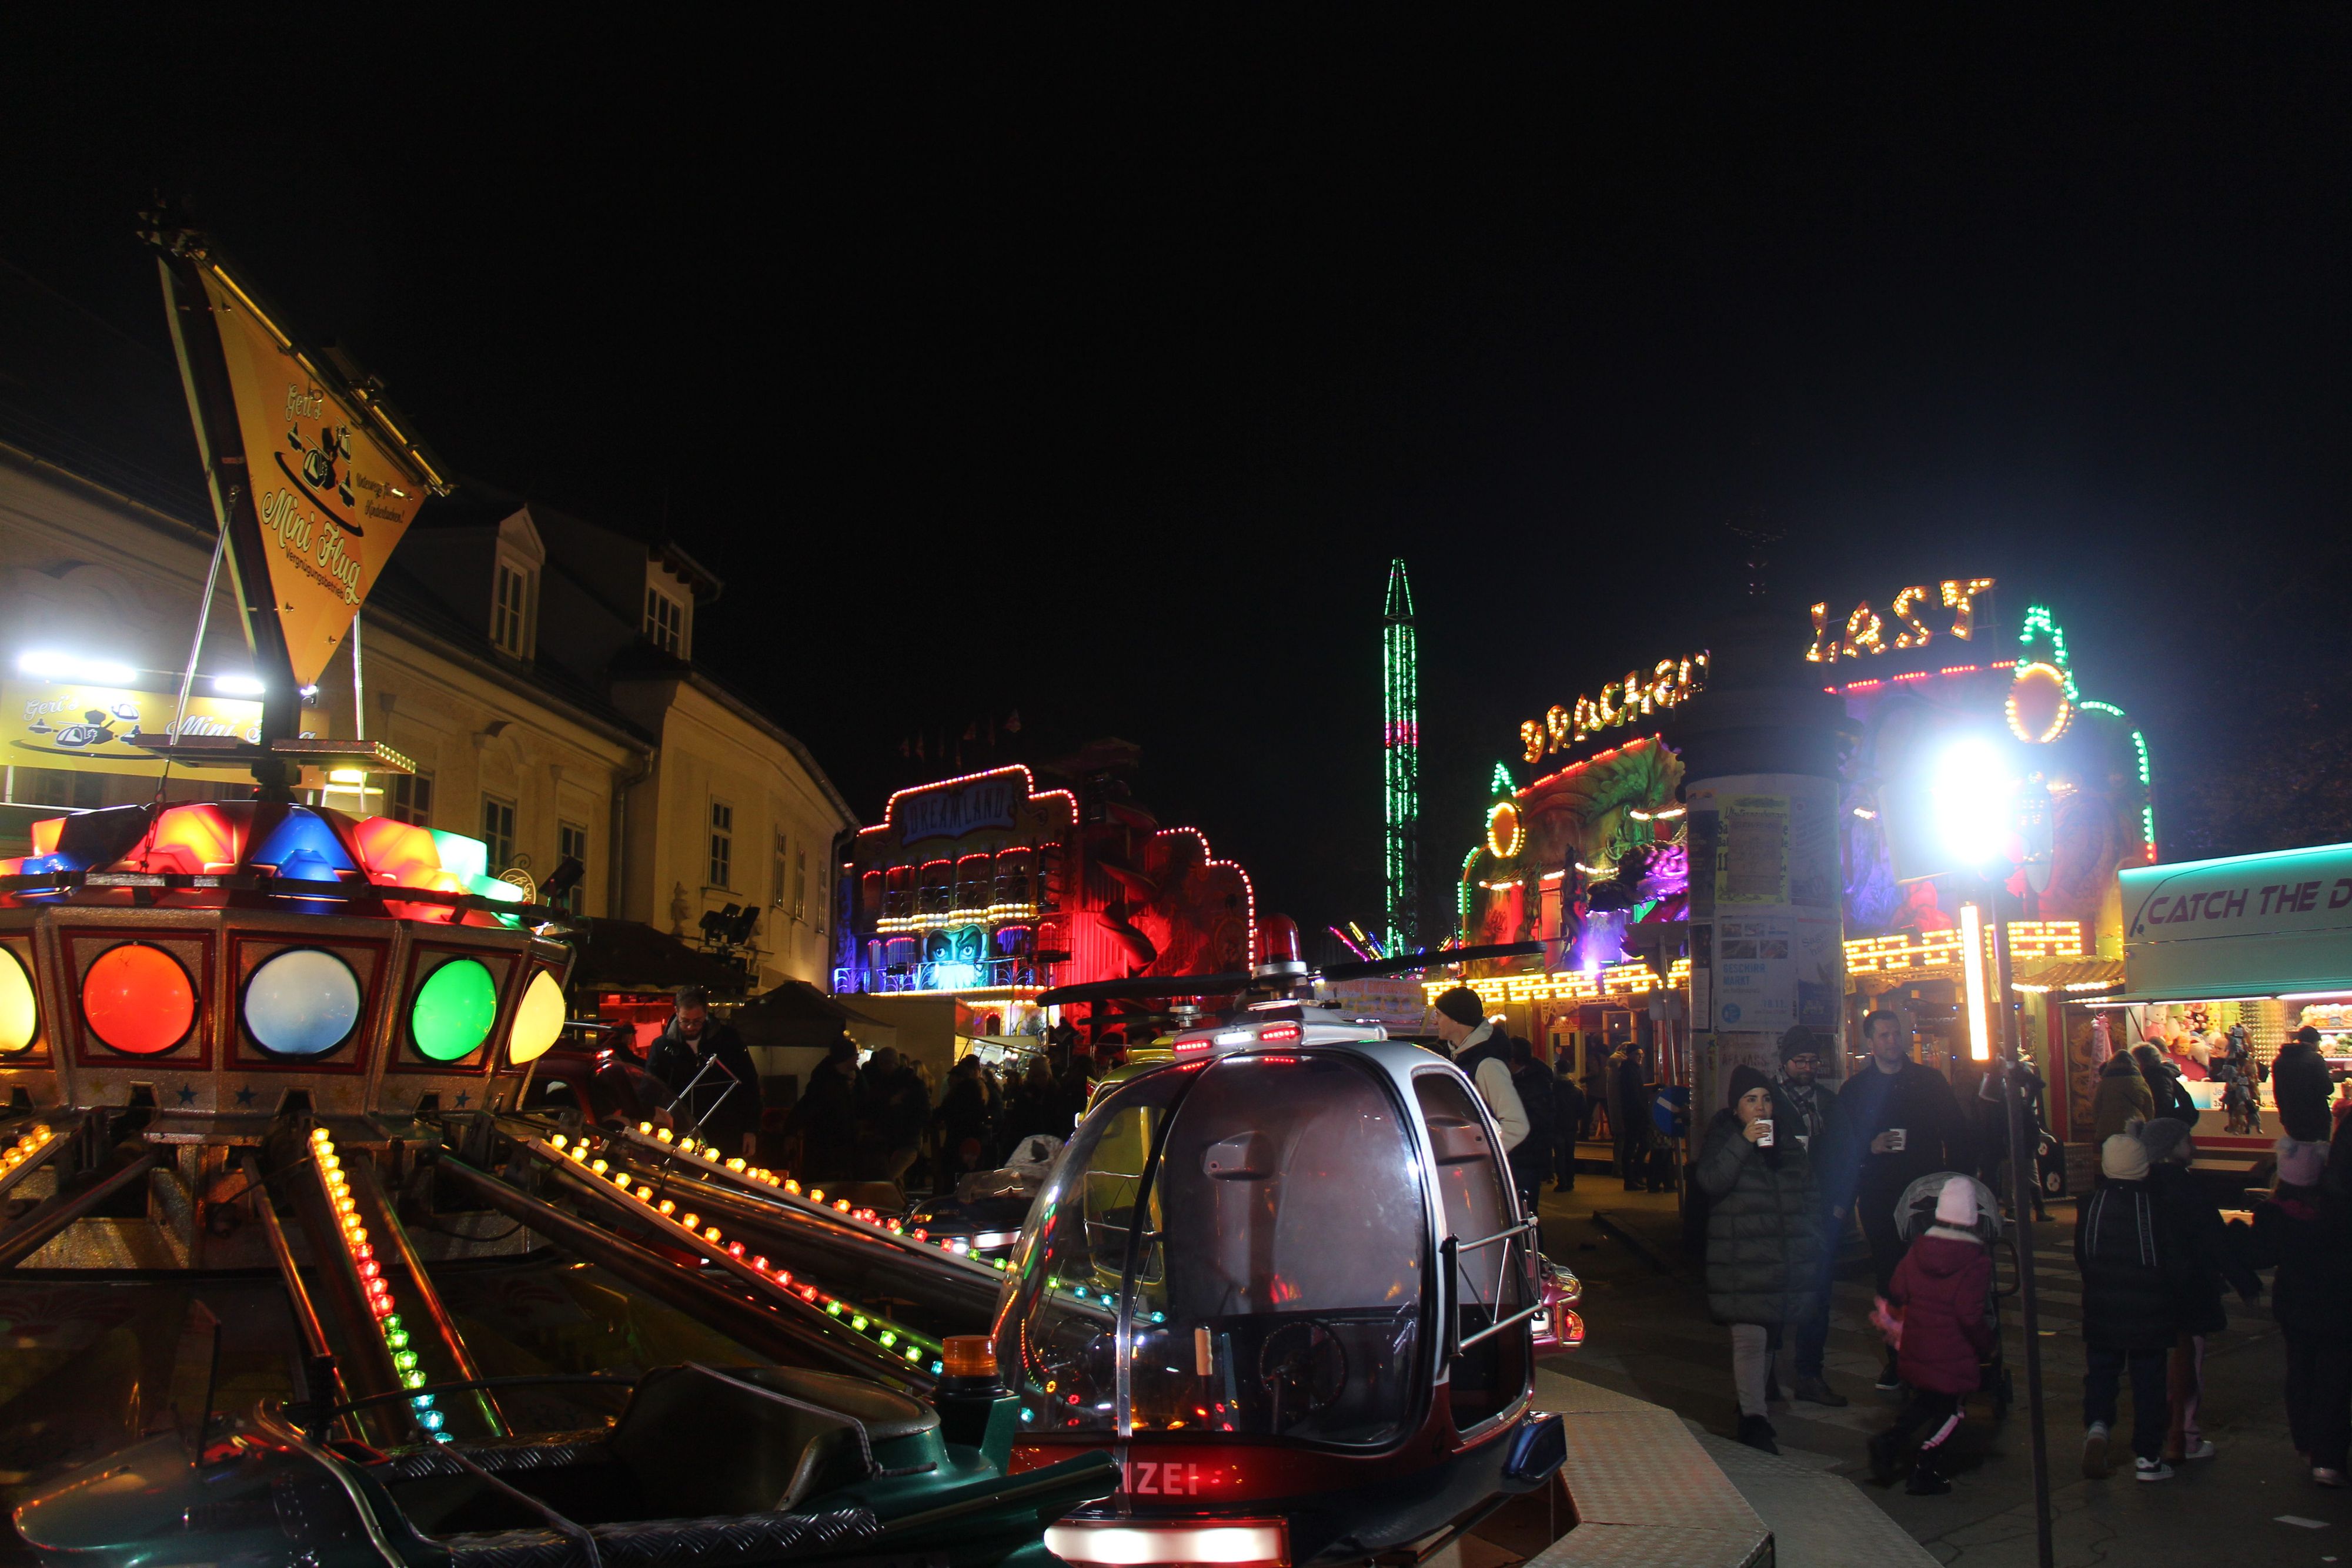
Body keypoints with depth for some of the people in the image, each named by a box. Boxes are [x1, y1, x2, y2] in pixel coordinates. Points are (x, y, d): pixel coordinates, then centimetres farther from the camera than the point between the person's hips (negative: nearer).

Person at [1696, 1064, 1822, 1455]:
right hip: (1741, 1264, -5)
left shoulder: (1789, 1145, 15)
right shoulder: (1721, 1140, -1)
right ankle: (1754, 1418, -9)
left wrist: (1812, 1242, 14)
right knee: (1750, 1339, -12)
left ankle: (1754, 1402, 28)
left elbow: (1809, 1196, 21)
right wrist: (1743, 1142, -24)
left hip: (1786, 1260, 5)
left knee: (1771, 1335, 13)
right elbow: (1710, 1181, -18)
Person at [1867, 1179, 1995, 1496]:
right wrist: (1987, 1346, -5)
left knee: (1923, 1399, 24)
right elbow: (1971, 1317, -20)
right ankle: (1925, 1471, 11)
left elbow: (1896, 1295, 6)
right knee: (1950, 1410, 11)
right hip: (1955, 1358, -5)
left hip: (1915, 1350, 5)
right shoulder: (1976, 1261, -17)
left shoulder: (1917, 1250, 0)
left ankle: (1890, 1441, 6)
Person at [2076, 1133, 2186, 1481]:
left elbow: (2081, 1256, 4)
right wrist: (2171, 1297, 11)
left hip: (2101, 1310, 2)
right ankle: (2147, 1457, 14)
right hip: (2149, 1314, -2)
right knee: (2148, 1382, 9)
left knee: (2100, 1373, 14)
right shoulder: (2156, 1204, -14)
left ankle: (2097, 1424, -10)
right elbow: (2176, 1264, -7)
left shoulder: (2092, 1202, -6)